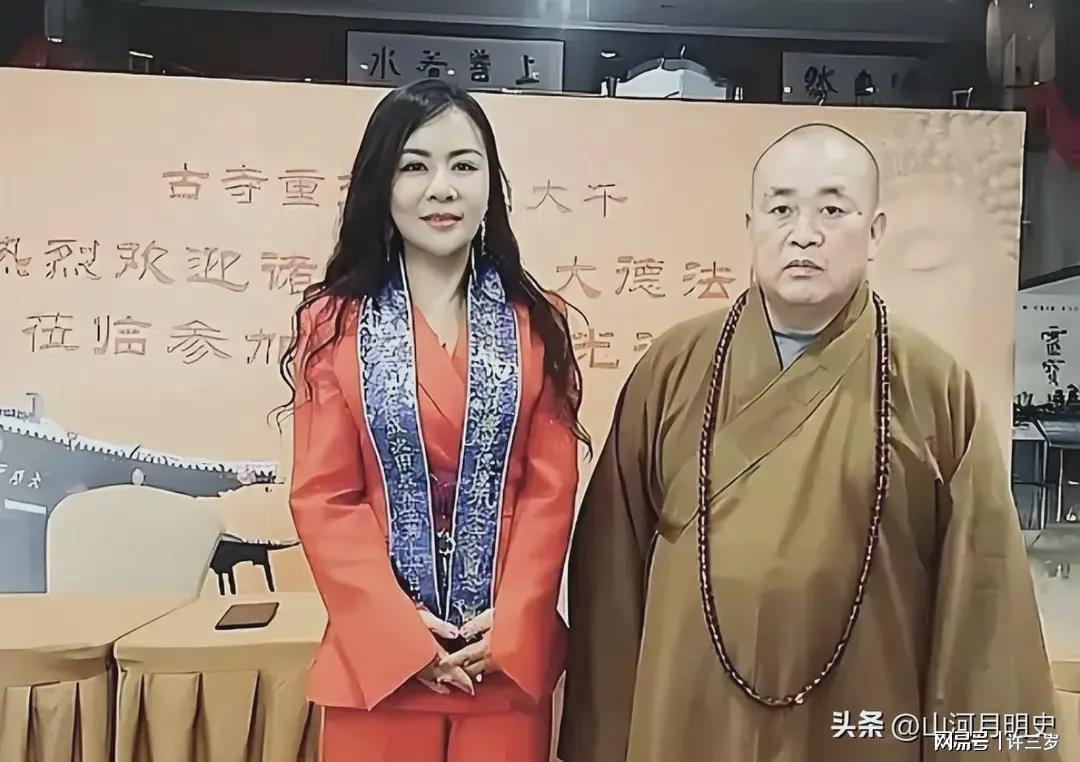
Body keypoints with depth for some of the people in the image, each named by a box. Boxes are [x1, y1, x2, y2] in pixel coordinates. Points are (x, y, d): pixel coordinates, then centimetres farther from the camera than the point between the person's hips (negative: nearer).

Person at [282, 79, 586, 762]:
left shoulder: (536, 323, 2)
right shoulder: (335, 322, -2)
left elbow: (552, 488, -1)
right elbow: (324, 498, -5)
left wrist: (510, 624, -10)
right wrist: (402, 630, -11)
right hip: (378, 654, -1)